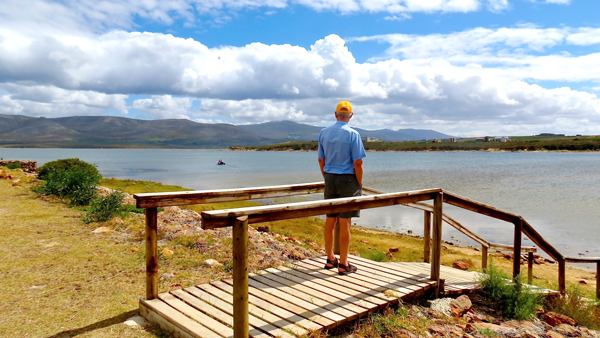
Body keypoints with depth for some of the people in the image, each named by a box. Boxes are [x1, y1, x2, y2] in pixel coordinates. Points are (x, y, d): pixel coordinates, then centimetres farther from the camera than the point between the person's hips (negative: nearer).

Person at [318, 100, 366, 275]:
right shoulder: (352, 134, -9)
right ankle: (343, 264, 7)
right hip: (347, 180, -5)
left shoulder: (324, 133, 6)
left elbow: (321, 160, 9)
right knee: (345, 223, 0)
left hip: (330, 179, 5)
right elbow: (357, 163, -13)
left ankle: (330, 259, 24)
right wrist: (359, 183, -2)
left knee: (330, 220, 13)